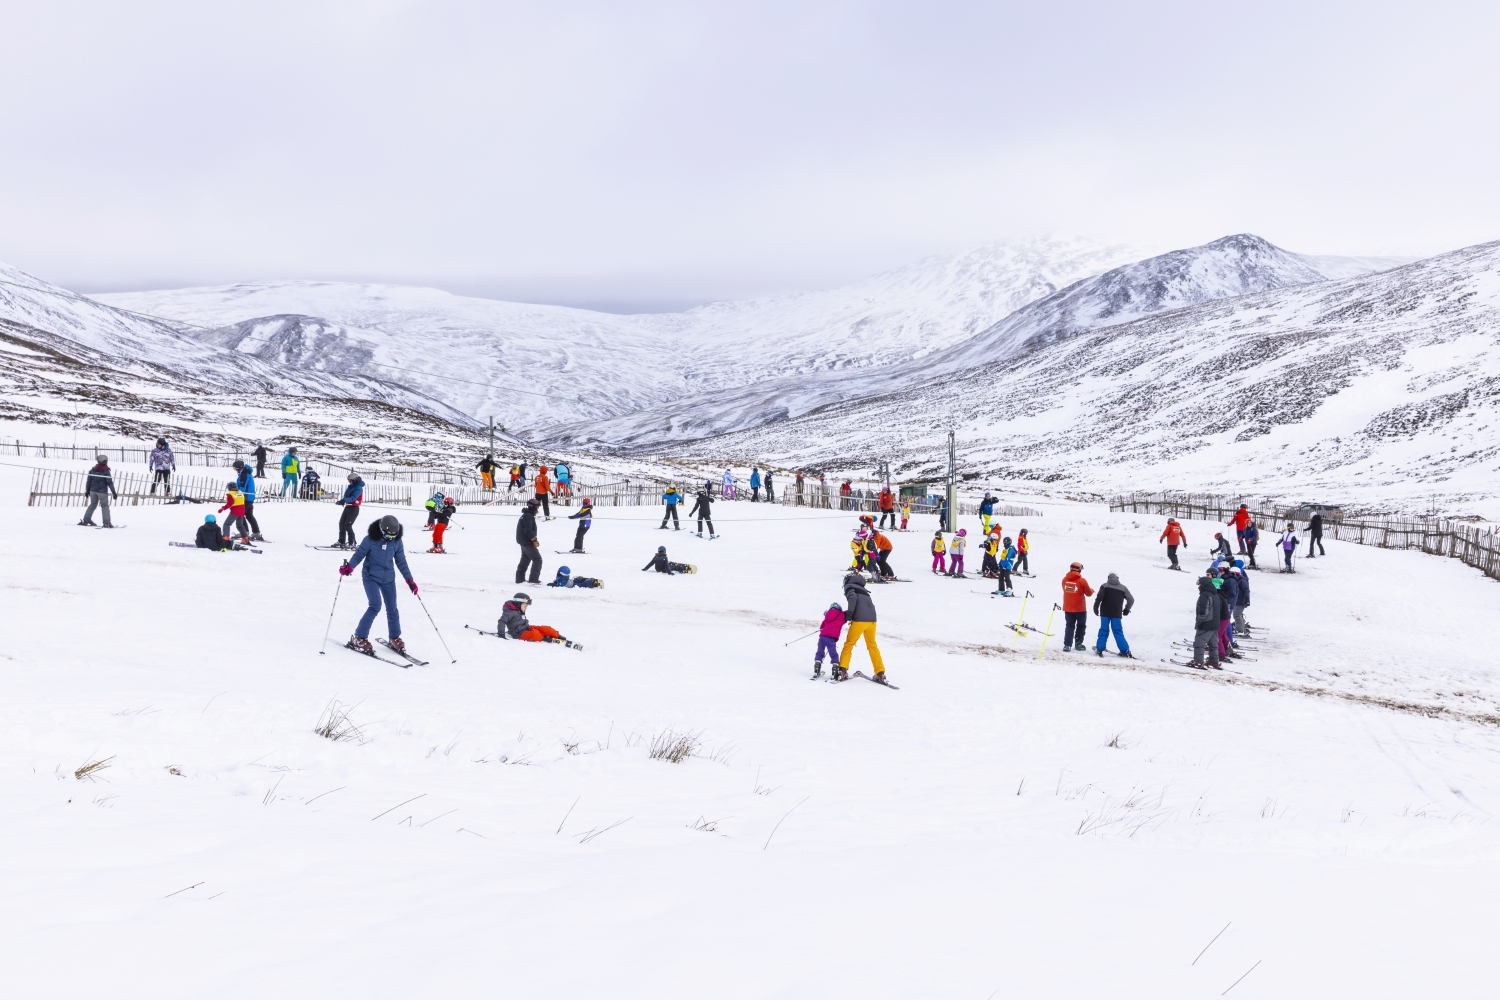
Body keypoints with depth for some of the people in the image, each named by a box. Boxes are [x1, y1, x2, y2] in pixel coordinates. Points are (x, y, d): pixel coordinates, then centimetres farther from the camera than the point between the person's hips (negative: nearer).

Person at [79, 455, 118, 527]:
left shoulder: (92, 470, 4)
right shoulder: (106, 471, -11)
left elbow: (89, 481, 9)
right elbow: (110, 483, -12)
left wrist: (87, 490, 20)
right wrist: (114, 493, -9)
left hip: (93, 491, 5)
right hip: (102, 491, -5)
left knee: (92, 505, 18)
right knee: (105, 506, 1)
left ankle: (86, 520, 18)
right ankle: (106, 523, -5)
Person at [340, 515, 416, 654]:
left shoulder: (397, 541, -3)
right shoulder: (371, 539, -14)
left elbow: (401, 561, 7)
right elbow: (359, 554, -8)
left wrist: (409, 579, 5)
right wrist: (349, 566, -26)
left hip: (388, 579, 4)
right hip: (371, 577, -4)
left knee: (392, 609, 8)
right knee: (375, 606, -18)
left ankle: (395, 638, 27)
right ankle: (359, 638, -9)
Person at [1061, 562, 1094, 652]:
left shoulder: (1065, 579, -2)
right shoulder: (1082, 581, -14)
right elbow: (1088, 593, -4)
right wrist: (1091, 590, 18)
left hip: (1067, 608, 4)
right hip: (1080, 608, -4)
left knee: (1069, 626, 11)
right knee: (1081, 626, 15)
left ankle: (1067, 645, 1)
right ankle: (1078, 644, 16)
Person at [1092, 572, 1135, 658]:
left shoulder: (1105, 586, 1)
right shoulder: (1123, 588, 8)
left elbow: (1099, 597, -10)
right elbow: (1131, 599, 10)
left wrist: (1096, 608, -2)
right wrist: (1127, 609, 24)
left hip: (1105, 613, -1)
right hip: (1117, 614, 1)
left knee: (1103, 631, 5)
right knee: (1118, 632, 4)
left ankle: (1099, 649, -1)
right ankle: (1125, 651, -3)